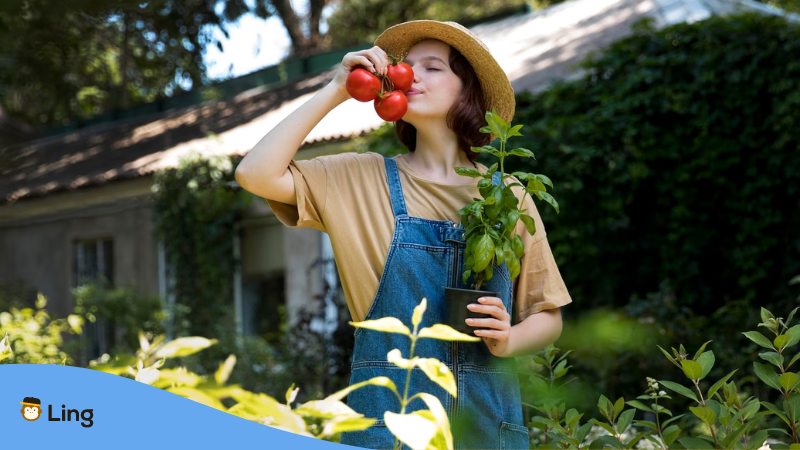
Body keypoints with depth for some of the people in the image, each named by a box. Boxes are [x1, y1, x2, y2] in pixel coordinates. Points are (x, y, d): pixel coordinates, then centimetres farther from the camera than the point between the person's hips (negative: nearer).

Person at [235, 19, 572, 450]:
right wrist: (335, 91, -10)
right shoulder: (361, 178, 1)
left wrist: (507, 342, -13)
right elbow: (257, 174, -12)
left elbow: (547, 317, 8)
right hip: (389, 414, -1)